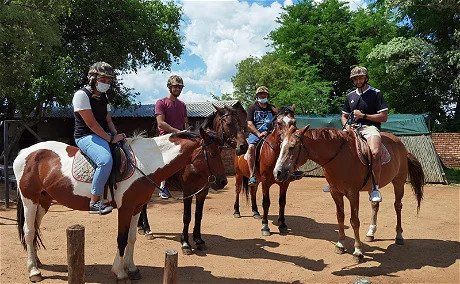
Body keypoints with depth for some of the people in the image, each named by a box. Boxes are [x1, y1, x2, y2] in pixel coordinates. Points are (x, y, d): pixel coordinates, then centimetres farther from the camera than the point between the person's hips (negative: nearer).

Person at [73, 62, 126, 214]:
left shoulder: (104, 97, 17)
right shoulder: (82, 94, -9)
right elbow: (91, 123, -17)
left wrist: (116, 135, -4)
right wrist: (111, 139, -18)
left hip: (105, 135, 9)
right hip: (86, 136, -9)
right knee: (106, 160, -34)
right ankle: (95, 202, -26)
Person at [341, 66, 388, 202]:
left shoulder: (376, 93, 4)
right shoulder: (350, 96, 21)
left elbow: (384, 117, -2)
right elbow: (344, 116, 28)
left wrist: (363, 116, -10)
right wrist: (346, 125, 5)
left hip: (370, 127, -6)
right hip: (352, 128, 6)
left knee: (375, 152, -34)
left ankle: (375, 188, -22)